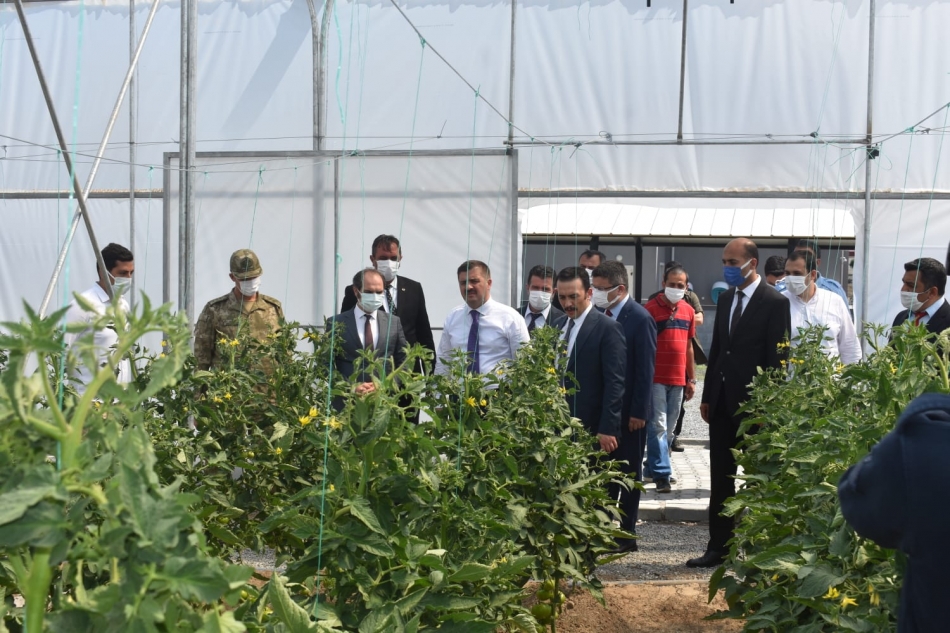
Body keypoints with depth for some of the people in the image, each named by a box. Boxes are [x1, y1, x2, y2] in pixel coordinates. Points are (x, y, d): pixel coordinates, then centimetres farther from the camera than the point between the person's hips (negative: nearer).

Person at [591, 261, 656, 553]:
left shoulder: (640, 319, -14)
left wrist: (638, 412, -15)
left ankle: (627, 536, 12)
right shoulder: (600, 314, 5)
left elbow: (645, 370, -14)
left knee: (629, 472, 5)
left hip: (628, 410, -6)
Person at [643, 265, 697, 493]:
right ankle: (661, 474, -7)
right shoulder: (650, 309, -7)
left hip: (678, 380, 6)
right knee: (658, 426, -9)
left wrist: (691, 379, 15)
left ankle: (652, 467, 22)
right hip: (655, 378, -6)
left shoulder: (688, 311, 10)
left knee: (669, 429, 11)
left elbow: (688, 346, 16)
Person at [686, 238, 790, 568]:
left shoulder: (774, 302, -10)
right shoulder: (725, 299, 12)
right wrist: (707, 396, 12)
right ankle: (718, 547, 14)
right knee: (720, 479, 8)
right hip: (722, 402, 7)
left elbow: (778, 358, -12)